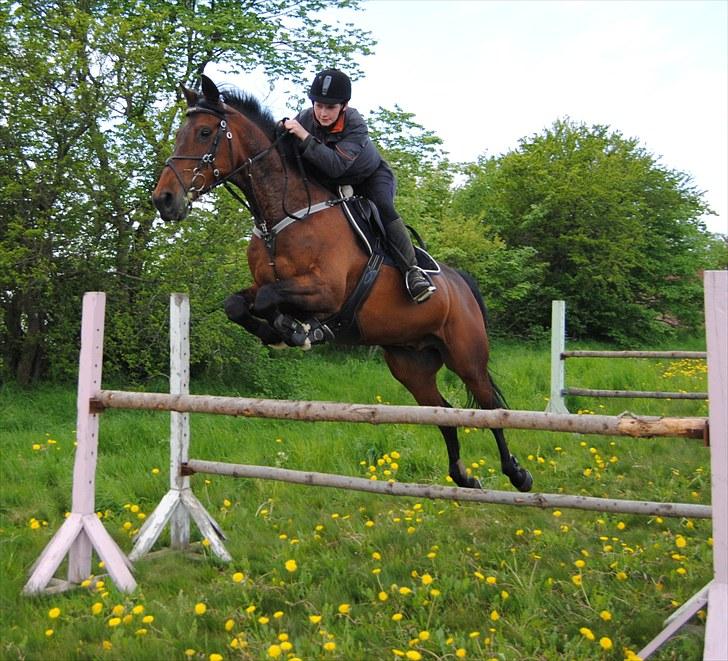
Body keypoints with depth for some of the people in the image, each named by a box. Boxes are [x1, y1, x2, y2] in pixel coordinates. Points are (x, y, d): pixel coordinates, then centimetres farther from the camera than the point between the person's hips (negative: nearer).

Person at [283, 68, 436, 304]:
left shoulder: (356, 127, -34)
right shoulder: (304, 119, -23)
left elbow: (336, 165, -48)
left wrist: (305, 138, -52)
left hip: (372, 176, -5)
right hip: (330, 184, 5)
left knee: (382, 208, -30)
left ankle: (411, 270, -27)